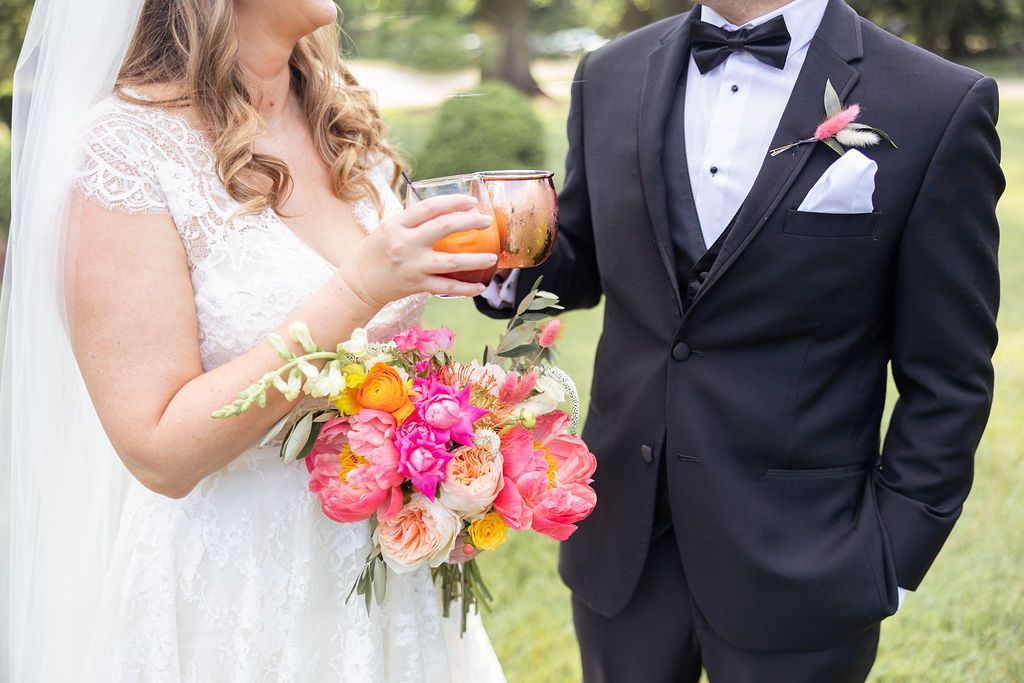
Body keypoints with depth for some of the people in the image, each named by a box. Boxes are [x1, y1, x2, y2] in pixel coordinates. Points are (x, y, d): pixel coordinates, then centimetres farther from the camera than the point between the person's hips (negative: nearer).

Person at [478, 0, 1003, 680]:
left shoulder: (942, 106, -11)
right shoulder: (611, 77, 2)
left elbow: (947, 375, -7)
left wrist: (892, 556, -9)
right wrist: (513, 266, -9)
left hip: (797, 569, -3)